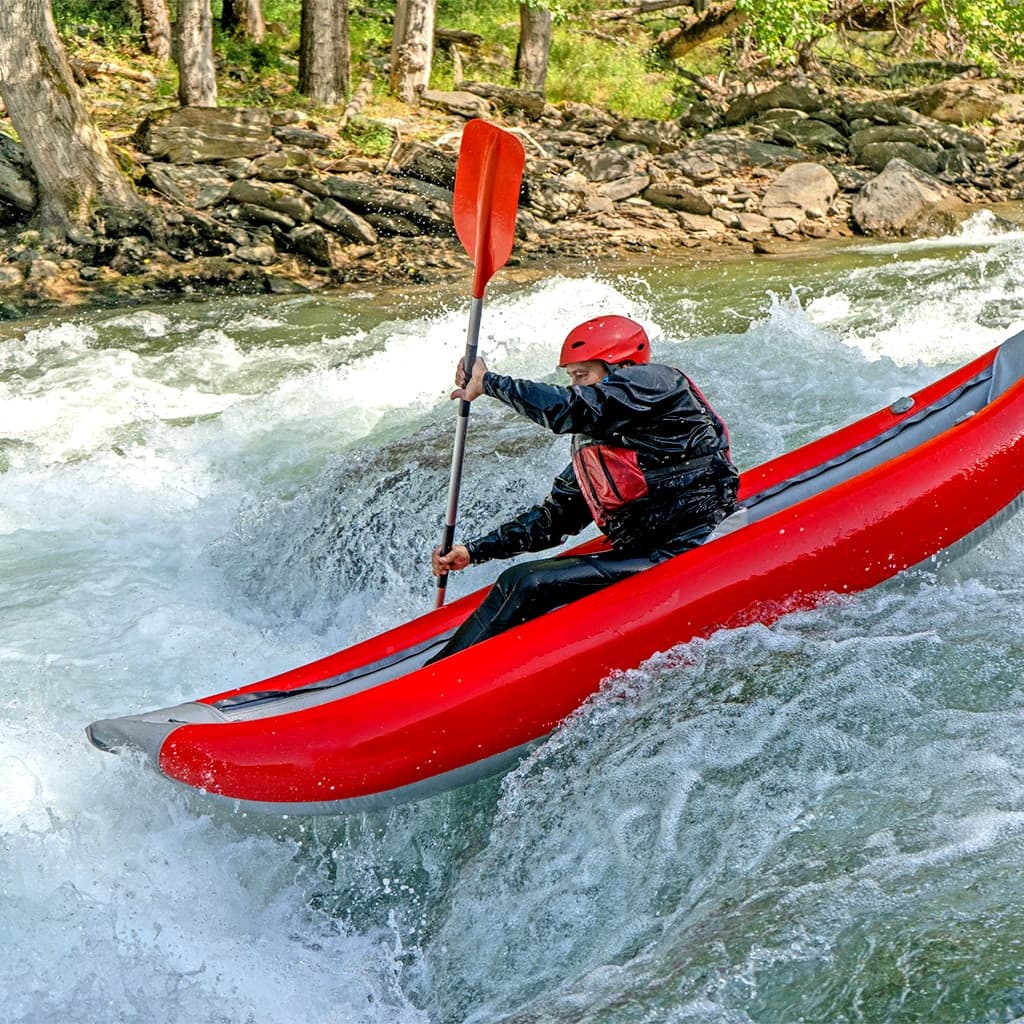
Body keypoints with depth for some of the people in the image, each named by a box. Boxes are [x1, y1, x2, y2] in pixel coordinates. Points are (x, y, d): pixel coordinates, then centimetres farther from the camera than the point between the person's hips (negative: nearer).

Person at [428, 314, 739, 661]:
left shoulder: (655, 382, -4)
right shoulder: (590, 449, 19)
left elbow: (566, 408, -17)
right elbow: (553, 518, 21)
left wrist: (488, 381, -4)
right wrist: (474, 551, 12)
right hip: (641, 556, 8)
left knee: (525, 584, -18)